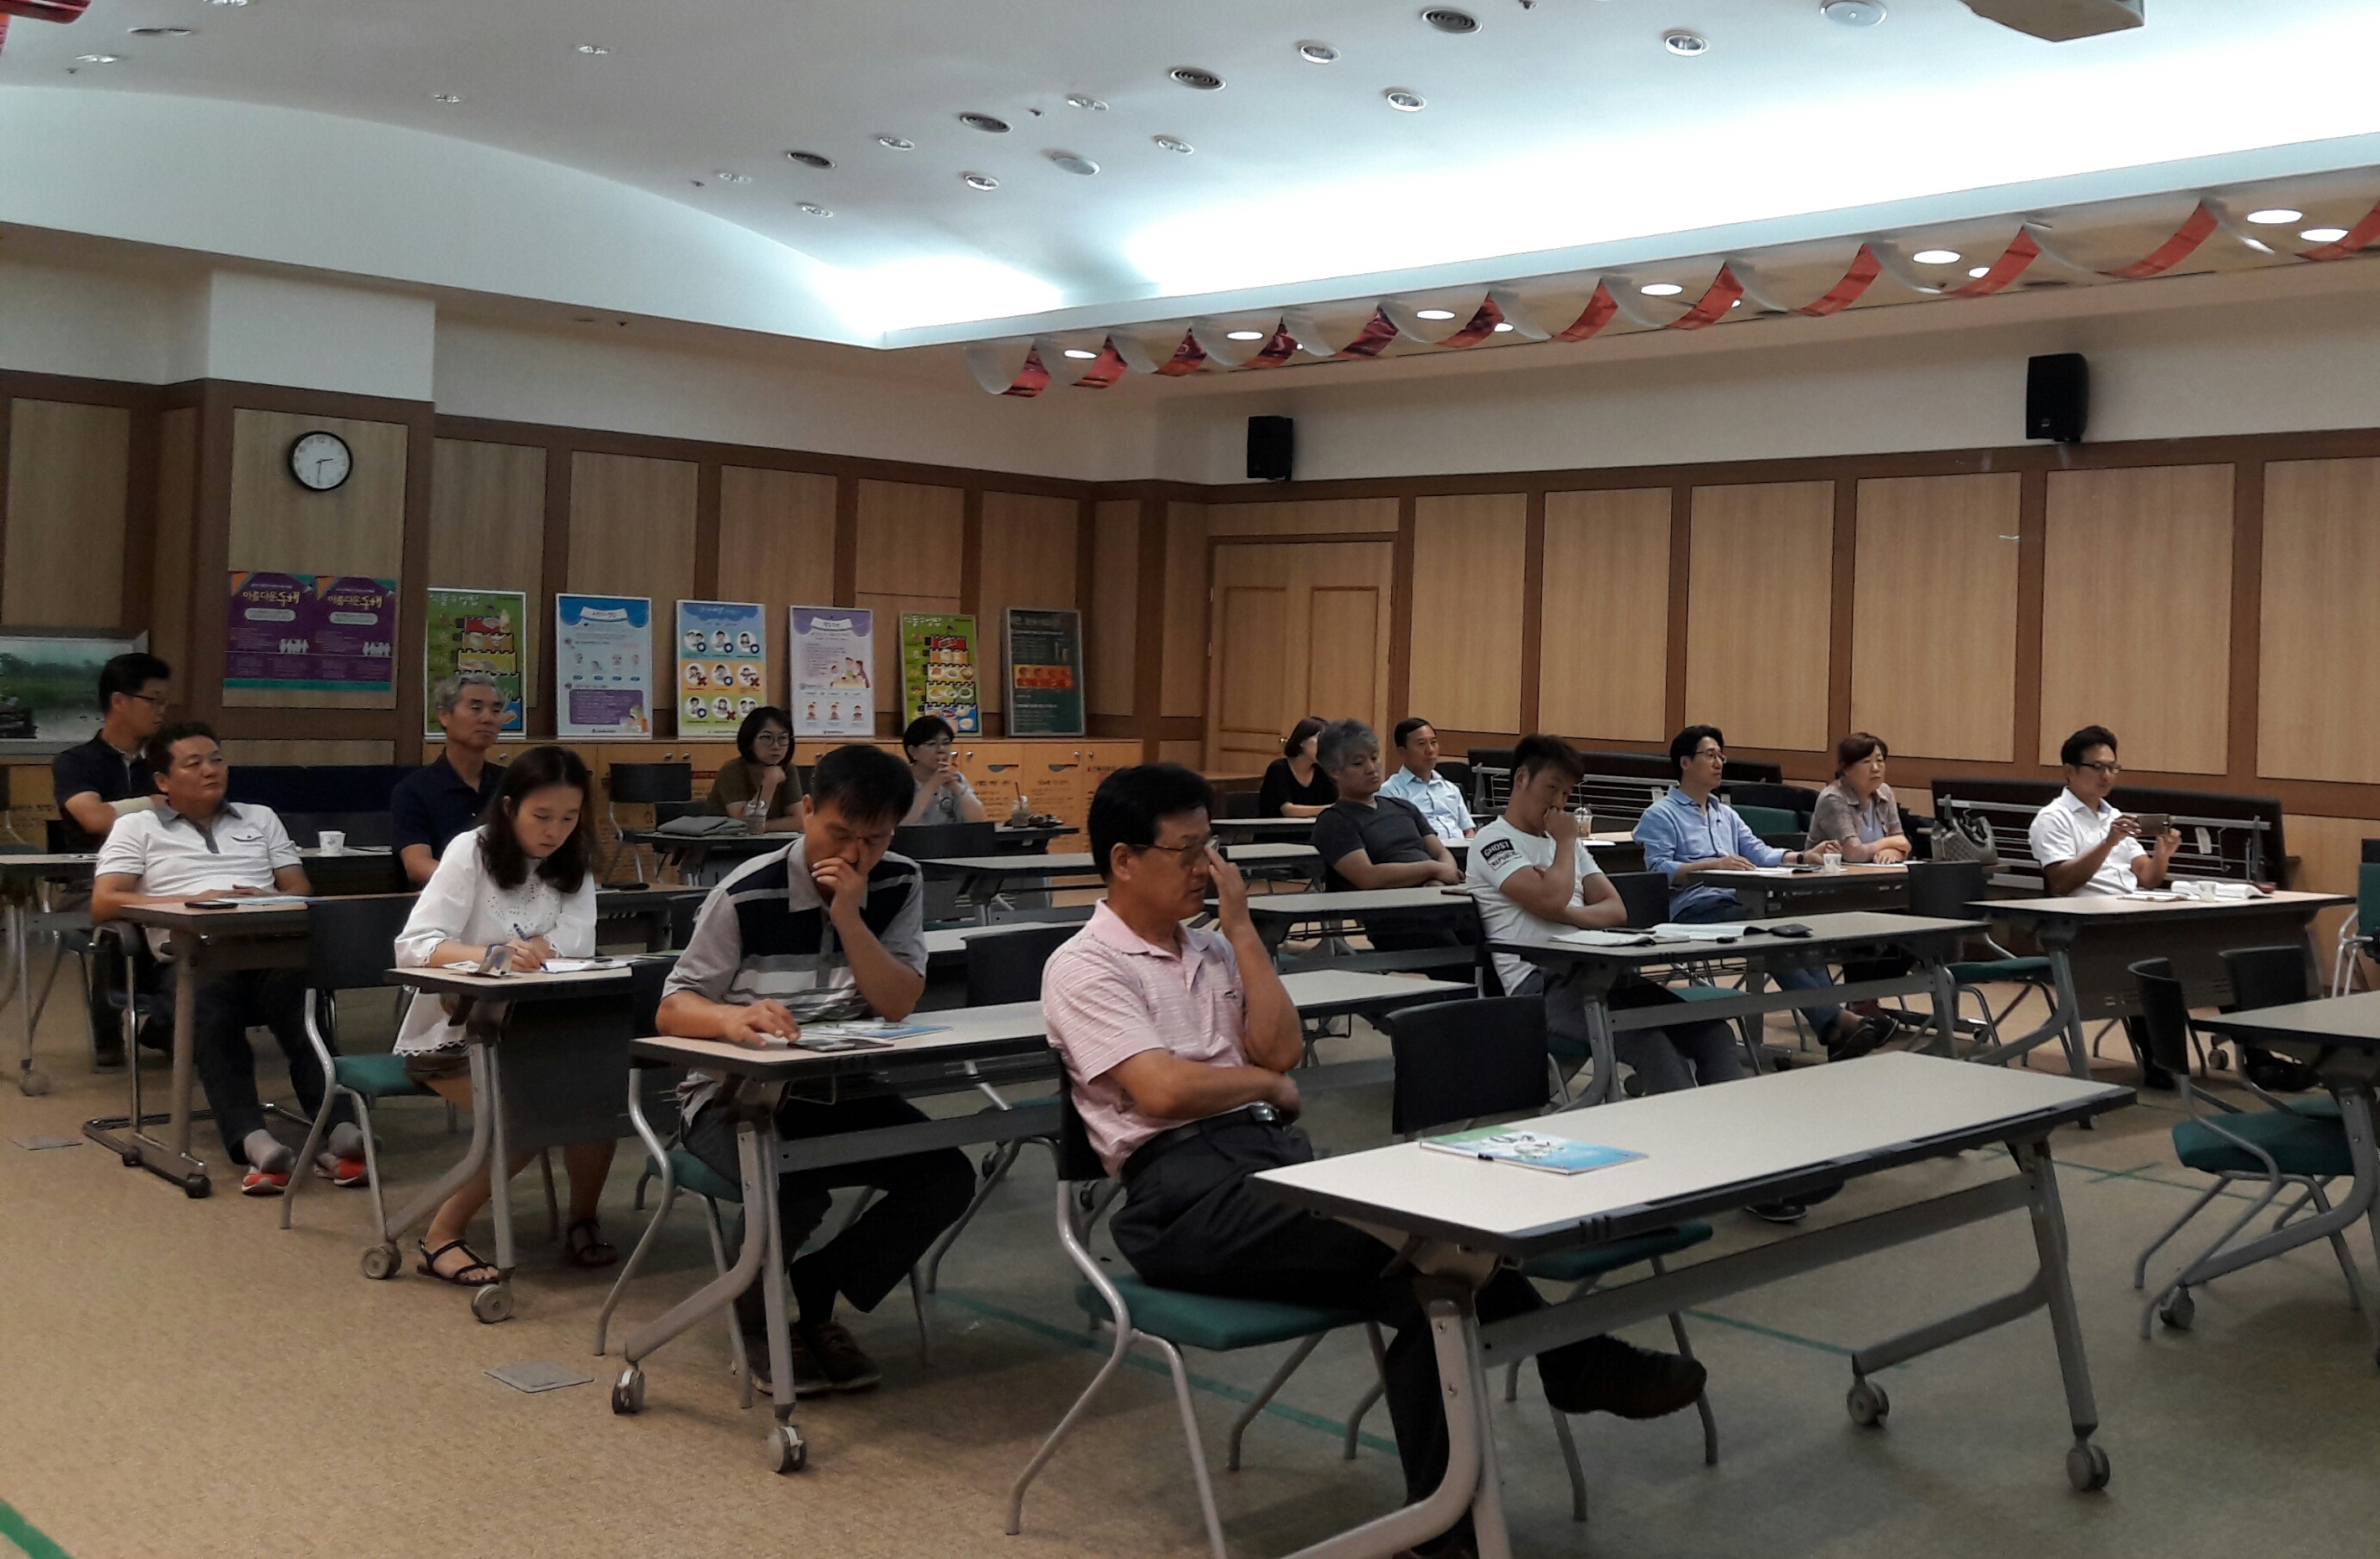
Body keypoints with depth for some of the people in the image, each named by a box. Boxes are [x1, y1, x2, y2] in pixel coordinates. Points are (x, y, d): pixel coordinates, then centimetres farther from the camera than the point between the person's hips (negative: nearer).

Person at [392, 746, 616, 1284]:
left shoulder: (573, 863, 3)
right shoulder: (471, 852, -12)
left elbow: (576, 945, -10)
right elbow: (412, 946, -23)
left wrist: (525, 951, -29)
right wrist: (493, 954, -41)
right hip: (451, 1033, -4)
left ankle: (583, 1220, -1)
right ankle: (443, 1236, -12)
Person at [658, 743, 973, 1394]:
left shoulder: (898, 884, 0)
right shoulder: (748, 894, -13)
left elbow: (900, 1004, -10)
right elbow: (673, 1009, -13)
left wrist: (848, 915, -23)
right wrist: (733, 1018, -36)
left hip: (844, 1094, 5)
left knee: (947, 1176, -17)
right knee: (795, 1191, -33)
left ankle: (812, 1297, 5)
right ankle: (757, 1309, 3)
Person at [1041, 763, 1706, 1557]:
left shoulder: (1211, 946, 21)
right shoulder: (1083, 968, -2)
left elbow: (1280, 1049, 8)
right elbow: (1162, 1089, -15)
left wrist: (1240, 926, 5)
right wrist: (1268, 1086, 1)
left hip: (1275, 1154, 7)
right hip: (1182, 1195, -7)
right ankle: (1575, 1365, -7)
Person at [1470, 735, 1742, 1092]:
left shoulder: (1568, 841, 27)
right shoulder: (1493, 841, 2)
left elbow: (1616, 910, 16)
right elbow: (1551, 900, -14)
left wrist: (1566, 913, -5)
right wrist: (1565, 841, 3)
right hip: (1541, 984, -7)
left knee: (1713, 1032, -14)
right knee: (1649, 1041, -33)